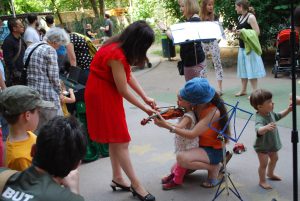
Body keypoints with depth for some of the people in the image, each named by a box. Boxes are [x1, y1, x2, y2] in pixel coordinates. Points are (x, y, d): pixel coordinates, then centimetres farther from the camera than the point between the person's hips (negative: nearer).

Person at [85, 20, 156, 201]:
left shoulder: (120, 47, 0)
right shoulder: (116, 55, -28)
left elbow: (129, 76, 5)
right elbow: (123, 90, -23)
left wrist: (145, 97, -2)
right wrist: (144, 108, -13)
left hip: (108, 93, 10)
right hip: (102, 96, -10)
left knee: (115, 139, 16)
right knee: (121, 141, -3)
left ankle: (117, 179, 27)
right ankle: (136, 185, 6)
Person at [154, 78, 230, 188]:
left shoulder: (214, 112, -29)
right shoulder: (196, 106, -8)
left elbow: (192, 134, -33)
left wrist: (166, 125, -34)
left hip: (213, 150, -8)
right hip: (200, 145, 8)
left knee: (181, 158, -31)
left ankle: (214, 167, -7)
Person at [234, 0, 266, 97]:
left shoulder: (251, 17, -12)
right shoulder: (240, 18, 10)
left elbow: (257, 32, -17)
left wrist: (243, 32, -21)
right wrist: (237, 32, 1)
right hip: (242, 47, 8)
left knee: (251, 69, -5)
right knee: (243, 69, 14)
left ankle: (255, 92, 1)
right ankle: (243, 90, 24)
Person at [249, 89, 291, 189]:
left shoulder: (270, 113, -9)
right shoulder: (260, 119, -38)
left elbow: (278, 116, 13)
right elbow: (259, 130, -58)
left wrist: (288, 110, 2)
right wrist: (266, 128, -78)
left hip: (272, 143, 9)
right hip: (262, 146, -9)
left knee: (274, 158, 27)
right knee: (264, 163, 3)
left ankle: (270, 174, 52)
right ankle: (262, 181, 26)